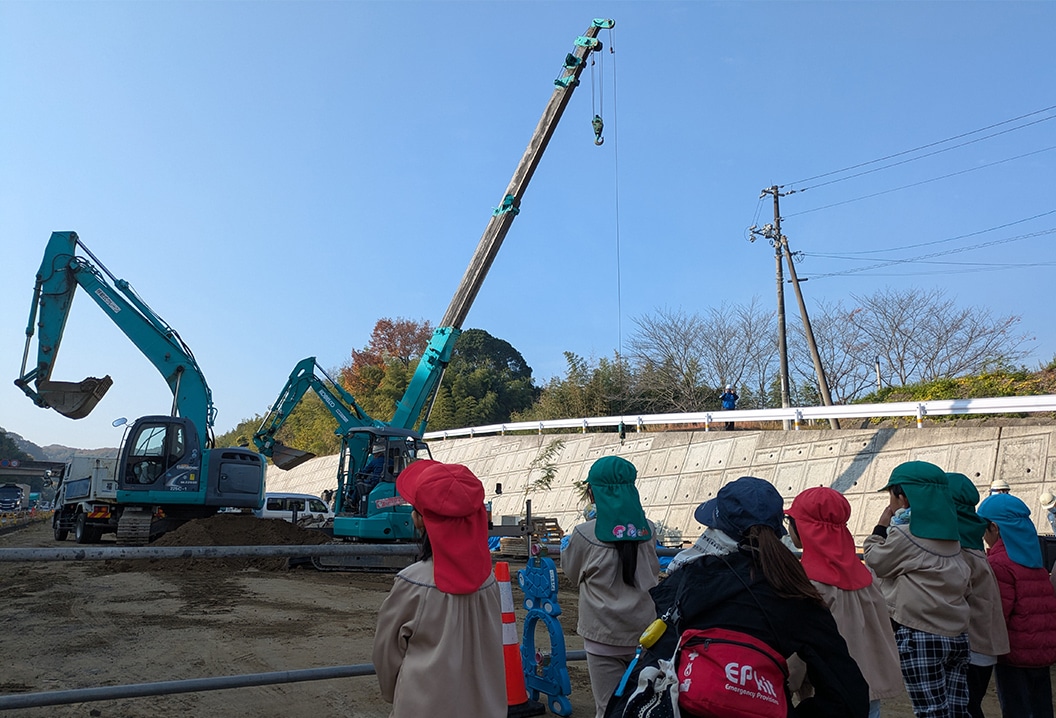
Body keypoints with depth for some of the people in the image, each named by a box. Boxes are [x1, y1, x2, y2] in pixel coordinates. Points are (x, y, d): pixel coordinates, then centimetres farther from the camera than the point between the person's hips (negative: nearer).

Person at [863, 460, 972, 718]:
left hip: (919, 636, -8)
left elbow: (874, 561, 1)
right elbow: (964, 585, 18)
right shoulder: (949, 534, 10)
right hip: (957, 635, 8)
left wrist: (881, 527, 10)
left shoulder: (904, 534, -13)